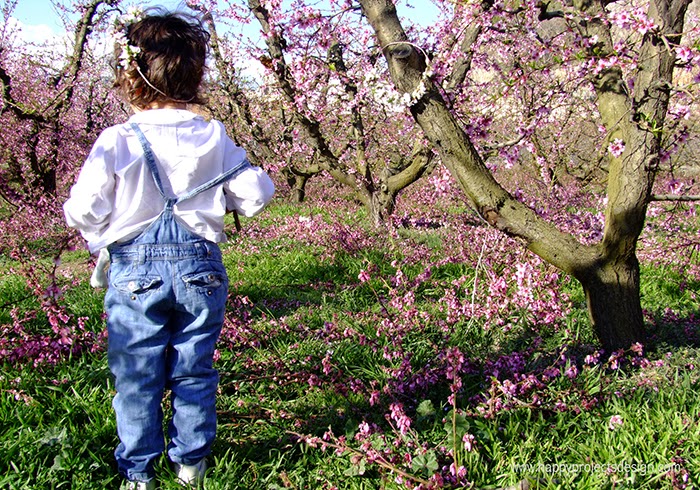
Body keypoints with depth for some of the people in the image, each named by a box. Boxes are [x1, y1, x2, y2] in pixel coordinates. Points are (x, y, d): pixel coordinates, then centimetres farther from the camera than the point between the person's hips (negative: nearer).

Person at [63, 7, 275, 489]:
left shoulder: (115, 142, -11)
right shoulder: (214, 138, -4)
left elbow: (82, 212, -9)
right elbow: (254, 196, -1)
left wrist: (102, 233, 13)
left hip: (135, 270, -2)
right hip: (199, 267, 2)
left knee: (136, 377, 11)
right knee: (194, 372, 15)